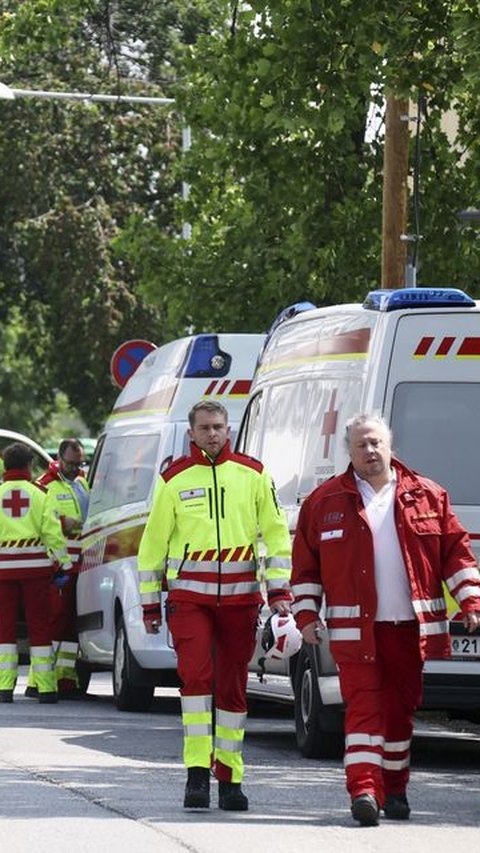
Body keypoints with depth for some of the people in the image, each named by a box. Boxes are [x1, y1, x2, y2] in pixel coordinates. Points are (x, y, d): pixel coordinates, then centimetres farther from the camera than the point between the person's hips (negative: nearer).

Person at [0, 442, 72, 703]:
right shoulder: (38, 495, 0)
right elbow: (53, 532, -3)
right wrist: (61, 564, 4)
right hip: (36, 565, 0)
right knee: (39, 625, 5)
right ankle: (46, 688, 4)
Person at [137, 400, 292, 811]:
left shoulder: (252, 474, 6)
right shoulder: (174, 479, 4)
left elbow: (276, 532, 9)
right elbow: (153, 542, 9)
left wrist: (279, 589, 1)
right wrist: (150, 603, 9)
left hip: (240, 596, 1)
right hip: (189, 595, -1)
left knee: (232, 685, 6)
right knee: (196, 674, -17)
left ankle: (230, 777, 13)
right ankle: (197, 771, -16)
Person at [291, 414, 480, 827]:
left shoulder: (427, 496, 7)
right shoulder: (325, 502, 5)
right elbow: (306, 564, 9)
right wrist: (306, 614, 2)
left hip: (410, 625, 2)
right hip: (355, 627, -2)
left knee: (400, 708, 9)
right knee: (364, 705, -11)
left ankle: (394, 789, 20)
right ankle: (365, 790, -19)